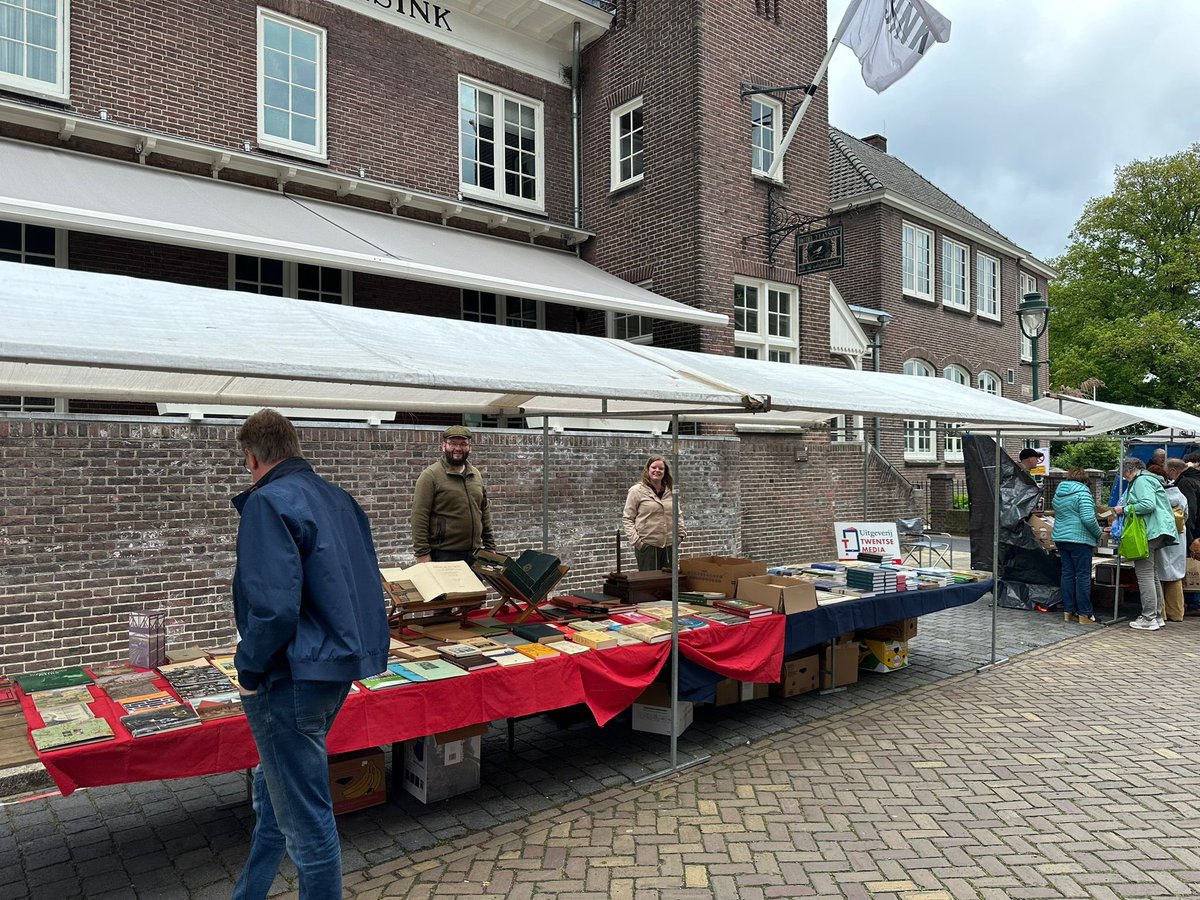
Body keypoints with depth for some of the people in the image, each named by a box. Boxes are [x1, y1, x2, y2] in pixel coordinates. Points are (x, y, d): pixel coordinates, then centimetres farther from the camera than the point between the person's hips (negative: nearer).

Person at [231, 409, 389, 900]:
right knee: (275, 786, 26)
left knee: (305, 817, 4)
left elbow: (274, 606, -26)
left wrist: (249, 670, -11)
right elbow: (367, 583, 14)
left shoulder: (268, 502, -16)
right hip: (339, 663, 10)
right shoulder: (339, 498, 9)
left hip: (292, 677, -9)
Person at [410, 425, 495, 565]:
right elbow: (419, 517, -11)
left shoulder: (476, 475, 13)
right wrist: (422, 554, -15)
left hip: (474, 554, 6)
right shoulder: (430, 476, -6)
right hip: (443, 556, -5)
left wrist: (490, 547, 14)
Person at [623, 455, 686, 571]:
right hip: (647, 545, -4)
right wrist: (635, 540, -12)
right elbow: (628, 519, -3)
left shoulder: (671, 492, 12)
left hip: (669, 544, 5)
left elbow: (678, 515, 20)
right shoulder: (637, 491, -2)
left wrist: (681, 533, 7)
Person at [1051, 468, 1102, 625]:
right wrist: (1098, 533, -4)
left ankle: (1068, 612, 13)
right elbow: (1088, 518, -19)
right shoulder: (1082, 493, -10)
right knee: (1083, 576, -2)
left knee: (1067, 574, 10)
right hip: (1079, 539, -7)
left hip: (1060, 538, 7)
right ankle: (1084, 614, 1)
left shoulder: (1058, 494, 14)